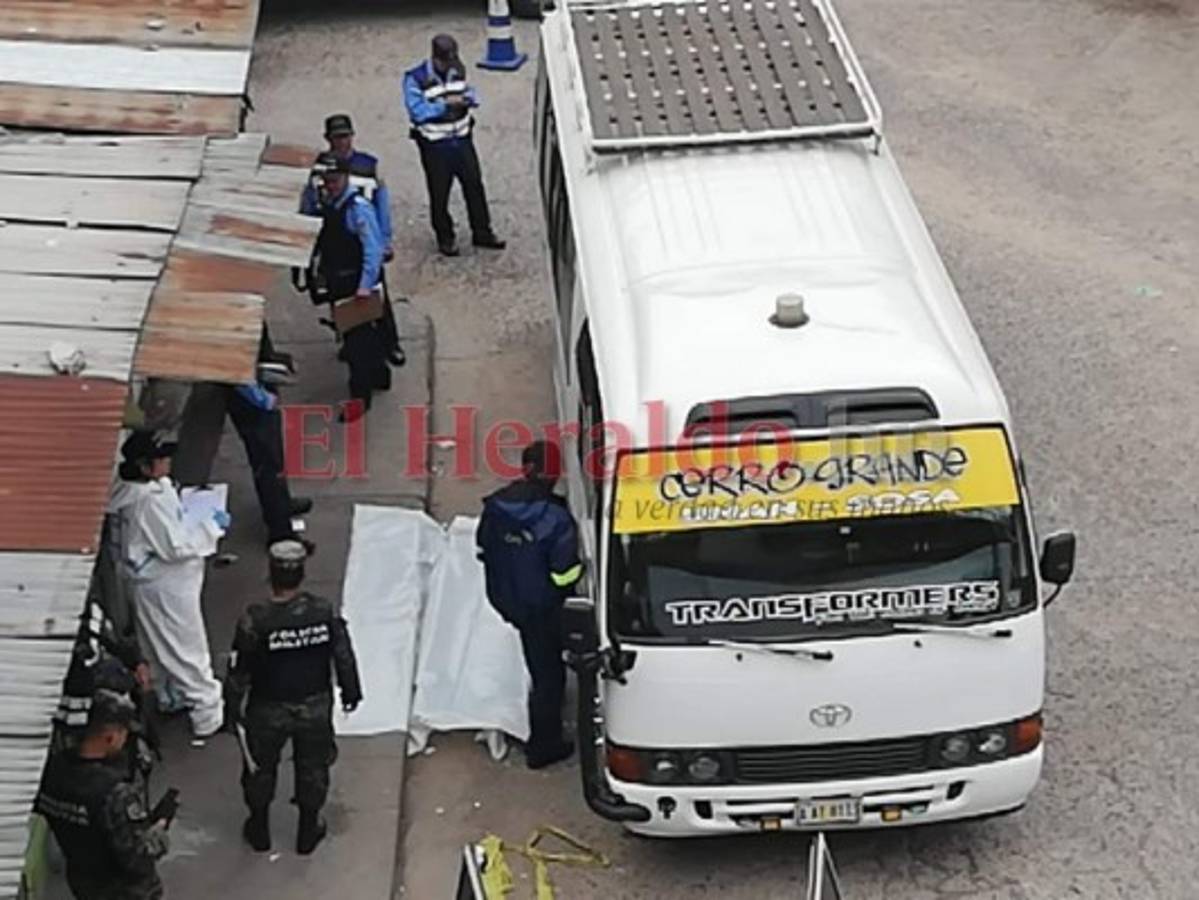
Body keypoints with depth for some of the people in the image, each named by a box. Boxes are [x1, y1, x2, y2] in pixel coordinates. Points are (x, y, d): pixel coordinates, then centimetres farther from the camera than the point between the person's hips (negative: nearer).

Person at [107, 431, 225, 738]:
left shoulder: (143, 489, -1)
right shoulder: (150, 501, -31)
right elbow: (174, 546, -28)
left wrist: (186, 504, 3)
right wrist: (212, 526, -20)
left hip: (151, 583, 10)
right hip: (166, 588, -10)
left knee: (162, 645, 26)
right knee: (189, 649, 2)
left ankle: (171, 697, 44)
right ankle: (208, 717, 12)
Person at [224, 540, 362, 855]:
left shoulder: (255, 620, -25)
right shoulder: (324, 613, -18)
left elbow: (239, 672, -15)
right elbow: (344, 657, -7)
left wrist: (233, 708, 1)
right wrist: (351, 692, 11)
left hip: (268, 711, -1)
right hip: (315, 708, 1)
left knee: (260, 768, 23)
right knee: (313, 767, 23)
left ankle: (259, 829, 40)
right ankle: (308, 831, 38)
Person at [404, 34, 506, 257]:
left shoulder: (458, 71, 4)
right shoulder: (415, 78, -14)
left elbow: (471, 93, 15)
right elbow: (418, 111, -21)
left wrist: (469, 97, -9)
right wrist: (445, 104, -26)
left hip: (462, 140, 5)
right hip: (435, 146, -5)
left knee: (474, 186, 10)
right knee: (439, 194, 6)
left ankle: (482, 233, 24)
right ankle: (445, 239, 21)